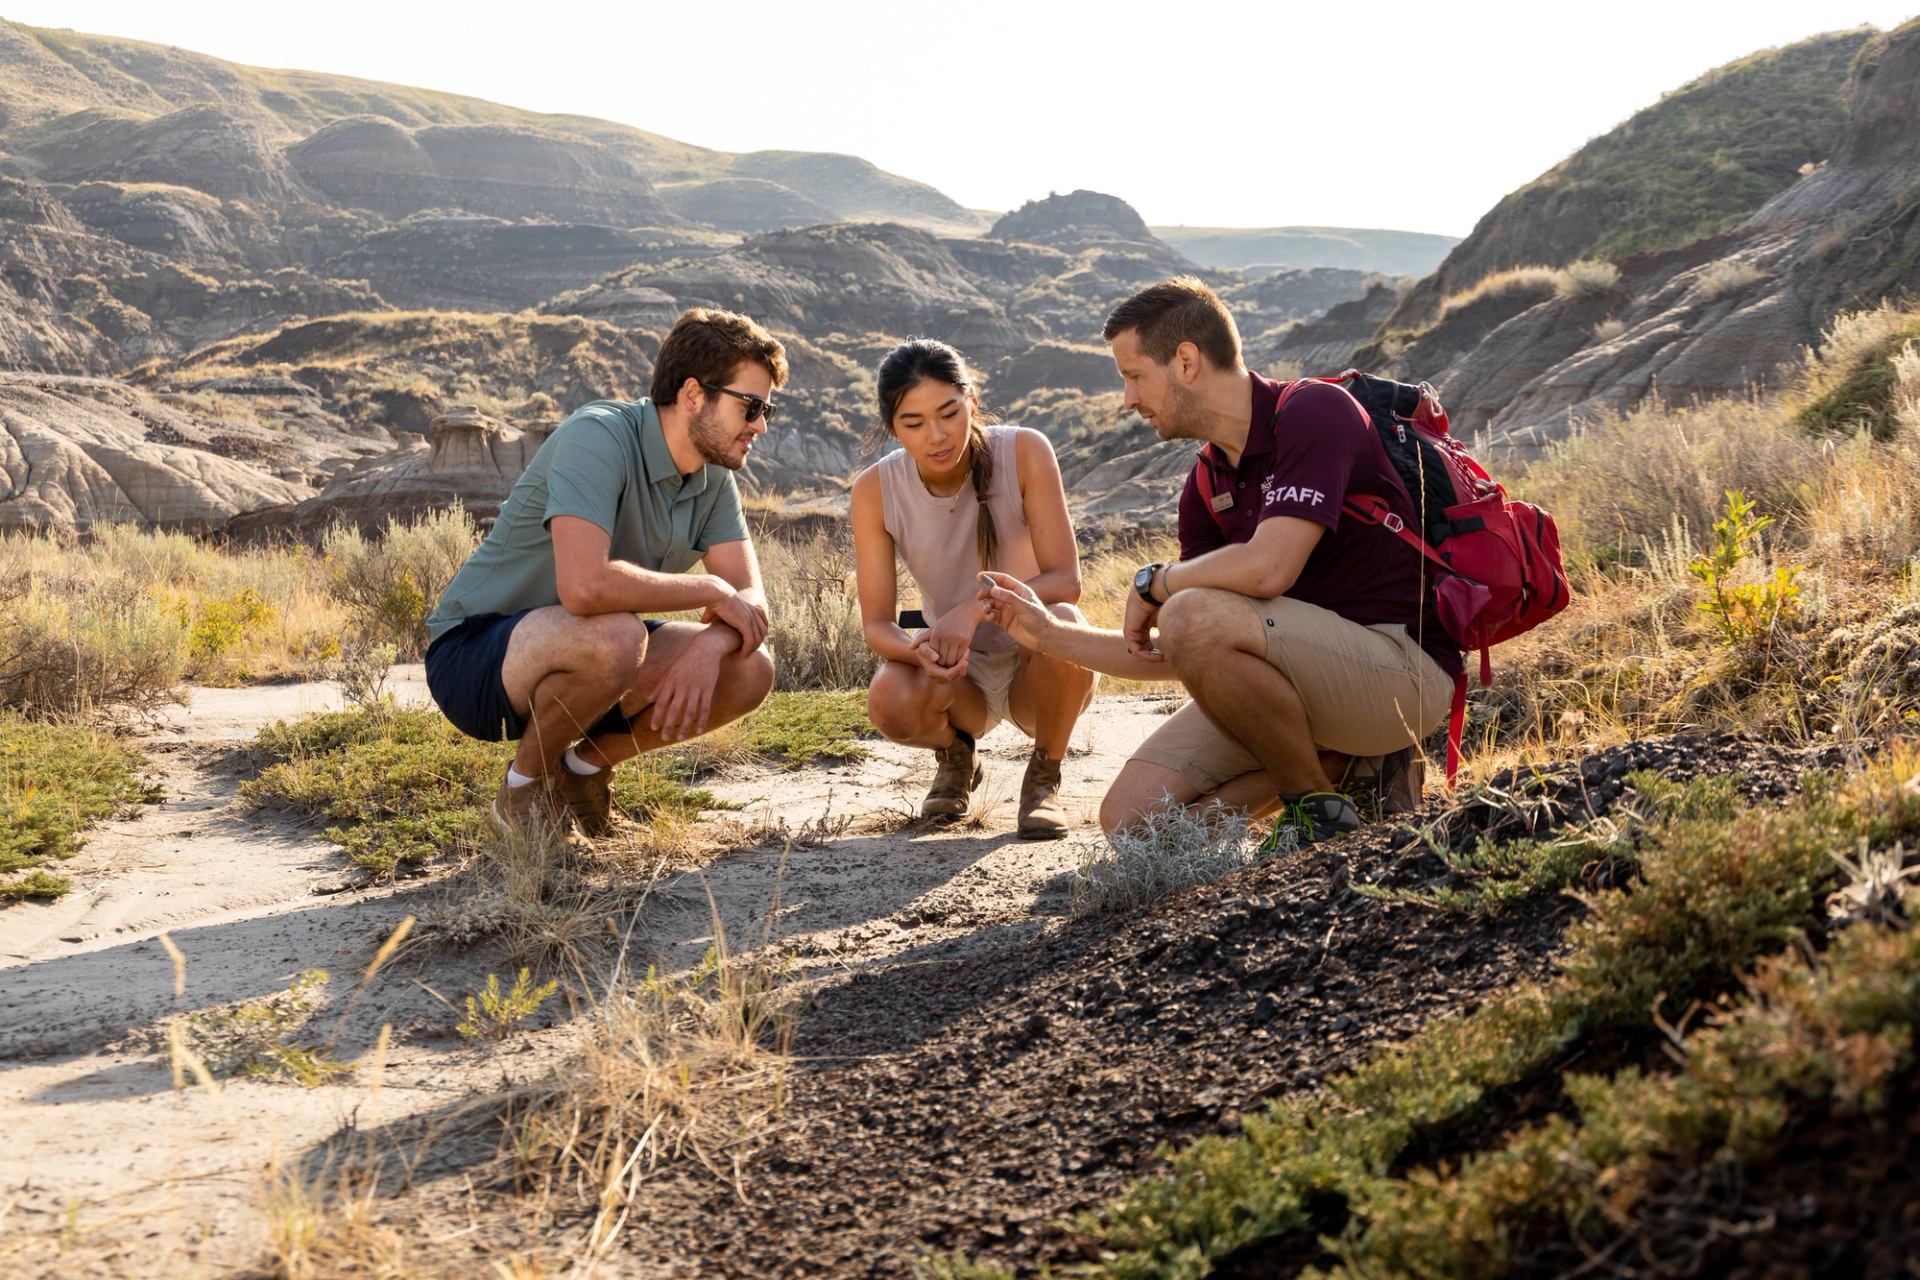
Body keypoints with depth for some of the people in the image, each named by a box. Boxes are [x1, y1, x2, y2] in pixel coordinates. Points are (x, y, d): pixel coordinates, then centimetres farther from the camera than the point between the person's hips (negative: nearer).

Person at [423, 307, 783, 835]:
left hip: (584, 653, 7)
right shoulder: (599, 437, -25)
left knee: (750, 672, -11)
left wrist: (708, 647, -27)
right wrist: (710, 590, -25)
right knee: (613, 637, -38)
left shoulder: (714, 476, 0)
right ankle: (528, 781, -8)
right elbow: (585, 586, -39)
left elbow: (751, 599, -3)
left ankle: (589, 762, 9)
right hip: (474, 649, -7)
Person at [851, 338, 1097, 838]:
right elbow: (877, 623, -13)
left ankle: (1044, 777, -7)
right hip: (957, 673, 1)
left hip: (1036, 667, -1)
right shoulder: (875, 491, -13)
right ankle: (954, 756, 7)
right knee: (890, 703, -33)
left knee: (1061, 623, -37)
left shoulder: (1025, 453, -18)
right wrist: (918, 650, -37)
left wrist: (976, 607, -38)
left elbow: (1066, 580, -22)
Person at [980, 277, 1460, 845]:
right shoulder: (1206, 484, 10)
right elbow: (1174, 656, 14)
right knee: (1132, 816, -4)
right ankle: (1343, 762, 6)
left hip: (1401, 664, -8)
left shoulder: (1315, 412, -14)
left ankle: (1321, 810, -12)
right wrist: (1047, 633, 12)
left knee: (1195, 617, -31)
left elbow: (1267, 569, -29)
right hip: (1316, 676, 8)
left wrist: (1154, 583, -11)